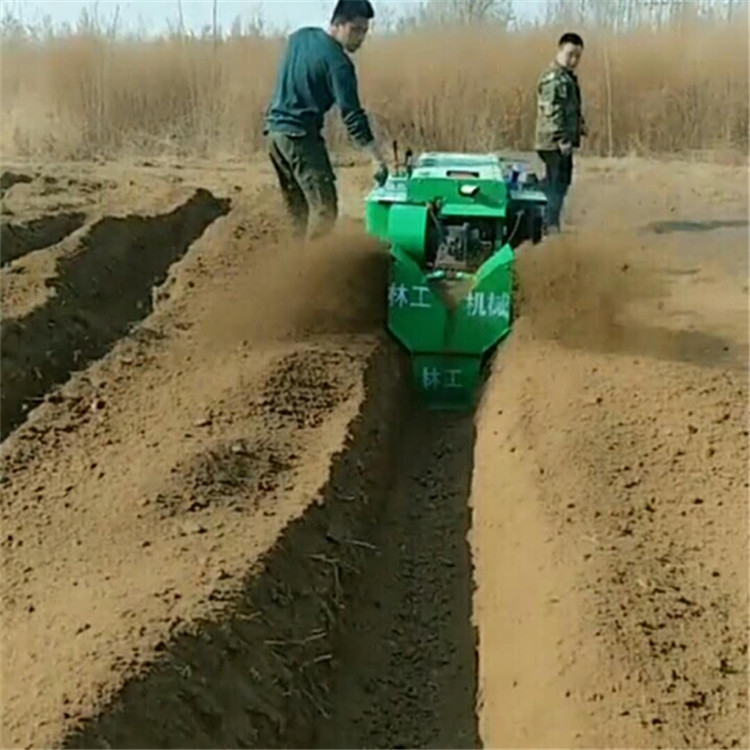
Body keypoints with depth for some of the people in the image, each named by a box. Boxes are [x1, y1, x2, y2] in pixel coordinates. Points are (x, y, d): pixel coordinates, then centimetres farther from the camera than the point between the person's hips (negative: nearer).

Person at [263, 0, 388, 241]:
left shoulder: (299, 36, 9)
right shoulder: (338, 61, -14)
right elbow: (352, 115, -18)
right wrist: (378, 159, -18)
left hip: (273, 129, 9)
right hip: (300, 135, -9)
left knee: (297, 208, 13)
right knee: (324, 208, -10)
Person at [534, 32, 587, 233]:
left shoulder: (568, 77, 19)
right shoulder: (553, 78, -15)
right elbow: (552, 112, -22)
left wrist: (580, 124, 18)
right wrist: (562, 139, -26)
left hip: (564, 143, 10)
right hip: (555, 143, -10)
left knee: (559, 184, 16)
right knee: (557, 185, -10)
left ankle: (549, 224, 24)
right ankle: (551, 227, -9)